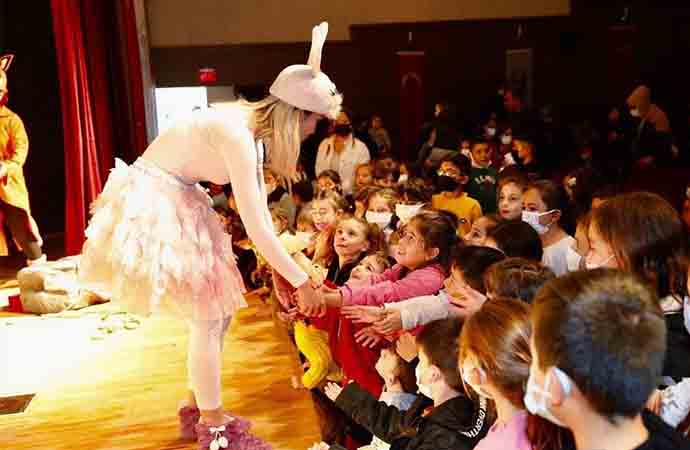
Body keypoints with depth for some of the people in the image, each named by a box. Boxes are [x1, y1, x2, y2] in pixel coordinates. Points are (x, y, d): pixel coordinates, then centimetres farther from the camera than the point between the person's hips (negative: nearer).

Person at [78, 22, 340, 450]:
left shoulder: (255, 129, 3)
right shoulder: (239, 135, -27)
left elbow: (259, 204, 7)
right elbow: (256, 227, -27)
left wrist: (279, 267, 8)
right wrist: (301, 281, -17)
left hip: (176, 200, 10)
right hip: (152, 201, -10)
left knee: (222, 304, 12)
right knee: (207, 316, -5)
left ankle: (199, 407, 26)